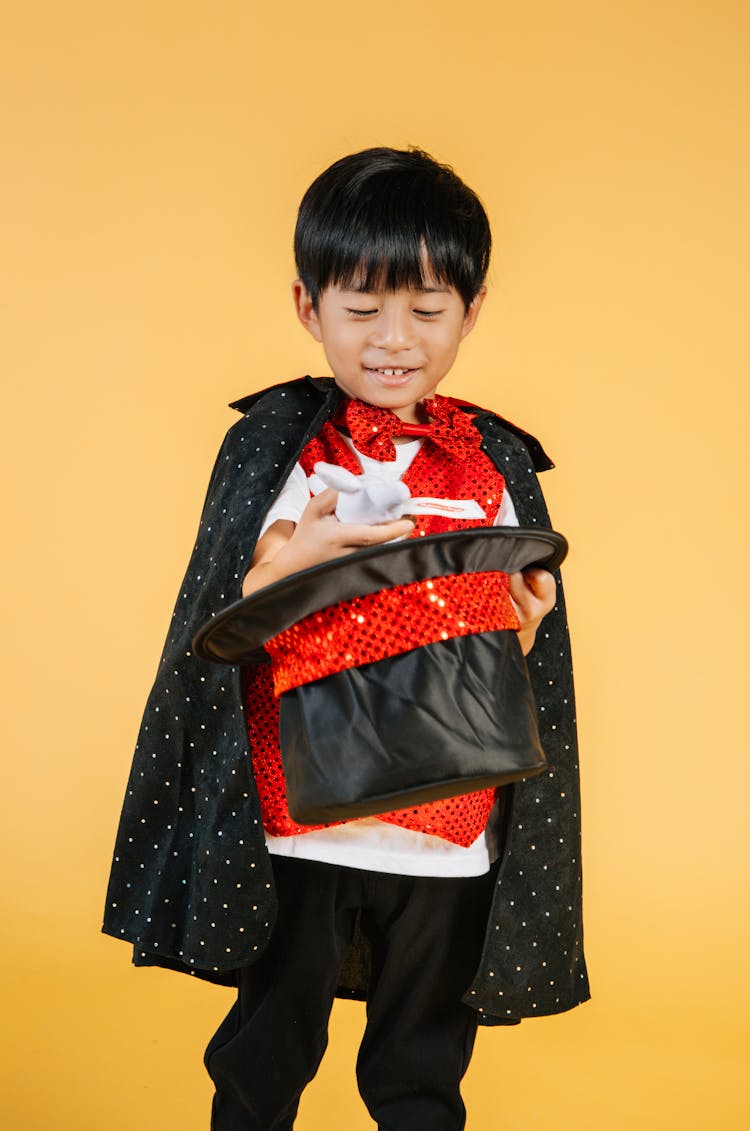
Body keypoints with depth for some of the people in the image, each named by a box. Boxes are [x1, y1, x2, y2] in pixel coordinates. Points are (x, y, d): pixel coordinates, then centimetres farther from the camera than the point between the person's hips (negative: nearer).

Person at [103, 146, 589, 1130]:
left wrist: (525, 625, -14)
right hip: (295, 825, -1)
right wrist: (294, 560, -22)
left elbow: (513, 675, 7)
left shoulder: (499, 463, 2)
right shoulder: (273, 443, -3)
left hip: (448, 834, 2)